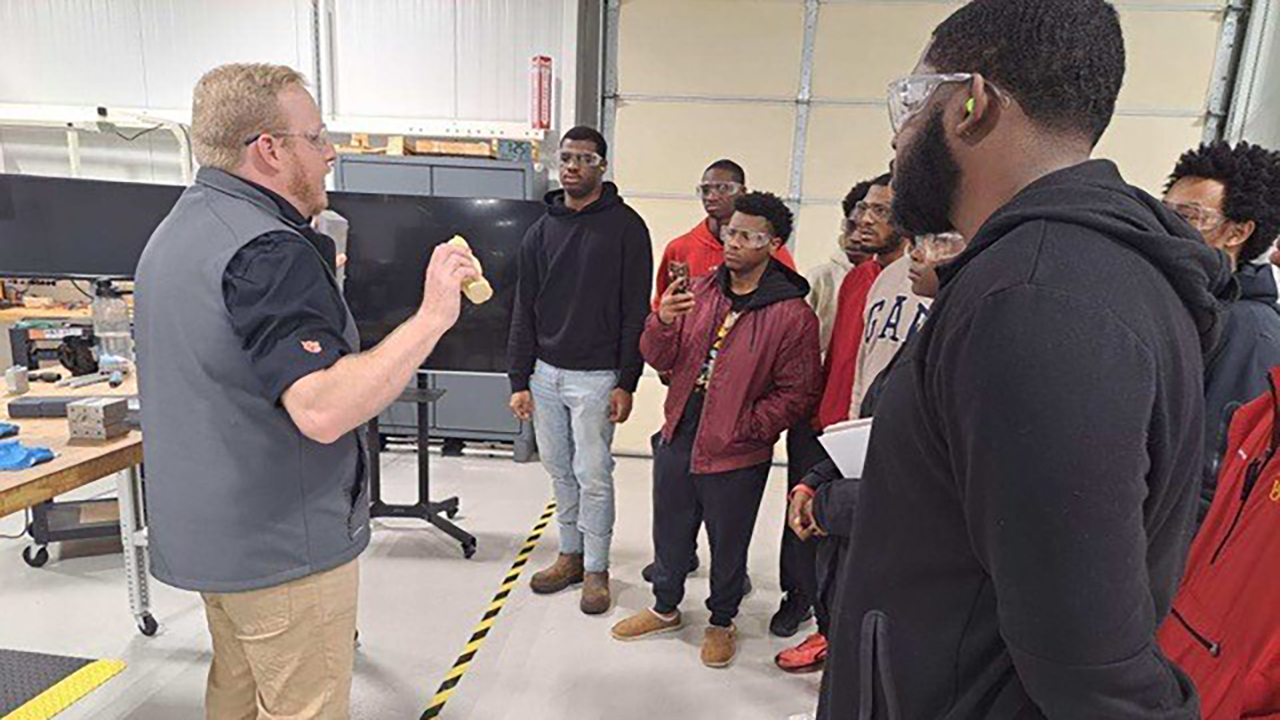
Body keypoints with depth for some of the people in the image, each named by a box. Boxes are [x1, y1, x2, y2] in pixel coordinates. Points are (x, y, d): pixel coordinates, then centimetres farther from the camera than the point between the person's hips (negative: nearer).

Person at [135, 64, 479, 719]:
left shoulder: (176, 231, 12)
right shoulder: (269, 251, -23)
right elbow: (323, 410, -34)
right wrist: (432, 316, -29)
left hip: (207, 535, 10)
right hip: (282, 548, -10)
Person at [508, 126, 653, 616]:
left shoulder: (625, 226, -4)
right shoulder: (542, 231, 9)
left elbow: (636, 311, -7)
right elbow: (524, 311, 10)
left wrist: (626, 383, -11)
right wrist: (520, 381, 5)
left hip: (595, 377, -5)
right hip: (545, 373, 5)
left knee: (592, 475, 2)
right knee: (559, 471, 14)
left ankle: (596, 570, 19)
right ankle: (570, 555, 31)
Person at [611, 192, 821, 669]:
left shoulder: (792, 315, -13)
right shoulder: (697, 292, 2)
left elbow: (798, 394, -11)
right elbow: (660, 360, 3)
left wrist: (743, 427, -17)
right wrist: (662, 323, -18)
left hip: (736, 456, -4)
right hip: (676, 440, 5)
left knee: (728, 544, 15)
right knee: (669, 533, 21)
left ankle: (722, 622, 41)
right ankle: (666, 608, 45)